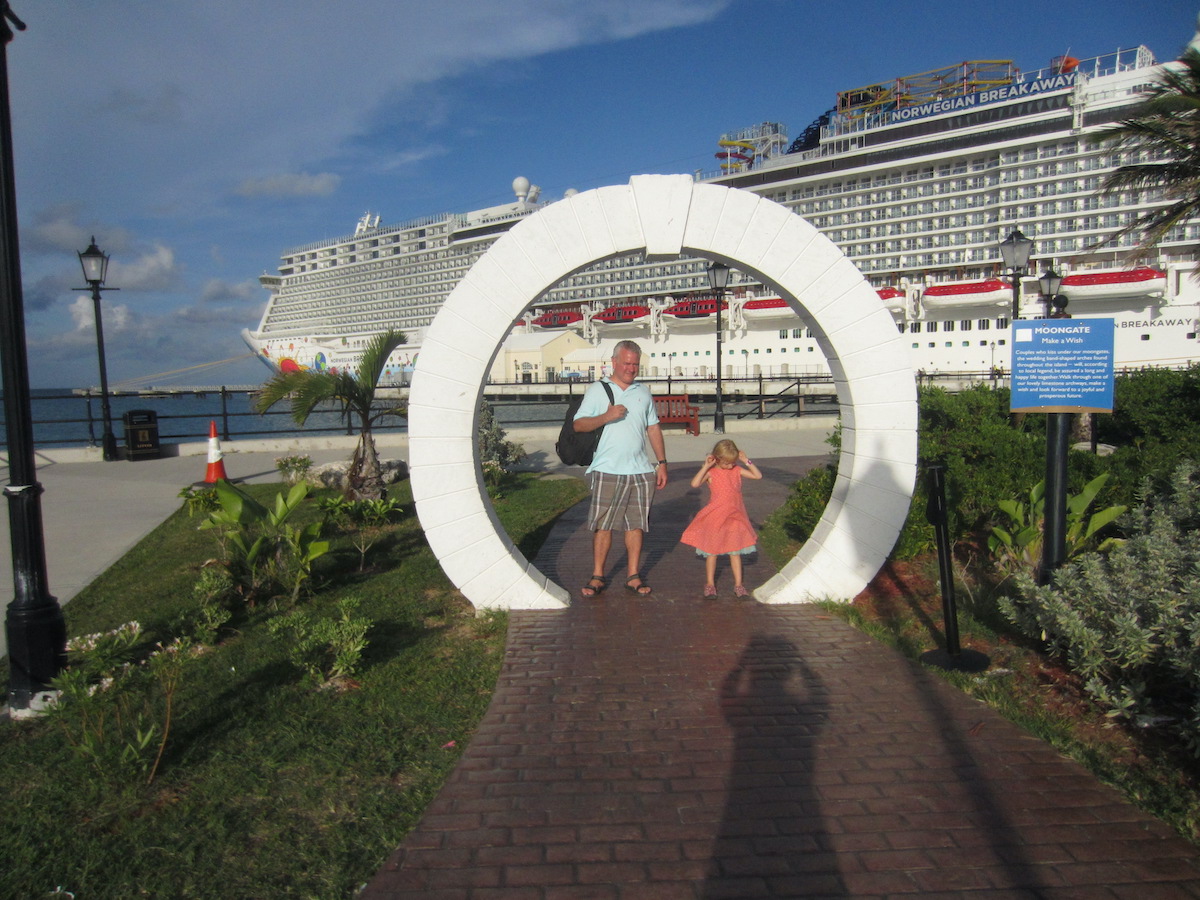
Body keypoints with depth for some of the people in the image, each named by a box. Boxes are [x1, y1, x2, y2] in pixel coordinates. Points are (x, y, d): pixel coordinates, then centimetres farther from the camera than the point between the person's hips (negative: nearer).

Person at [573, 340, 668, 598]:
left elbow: (653, 429, 17)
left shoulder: (644, 392, 15)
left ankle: (633, 576, 14)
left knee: (636, 524, 6)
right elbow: (578, 424, -3)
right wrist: (606, 417, -18)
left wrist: (662, 463, 12)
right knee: (602, 525, -1)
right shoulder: (597, 390, 3)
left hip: (640, 470, 3)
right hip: (607, 470, -3)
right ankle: (598, 576, 9)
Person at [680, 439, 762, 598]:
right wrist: (705, 466, -24)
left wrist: (746, 461, -5)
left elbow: (758, 476, 2)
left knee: (735, 552, 9)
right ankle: (710, 584, 19)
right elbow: (695, 483, -26)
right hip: (715, 518, -3)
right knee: (712, 552, 7)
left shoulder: (737, 470, 3)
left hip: (735, 518, 3)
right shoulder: (711, 473, -10)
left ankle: (738, 584, 17)